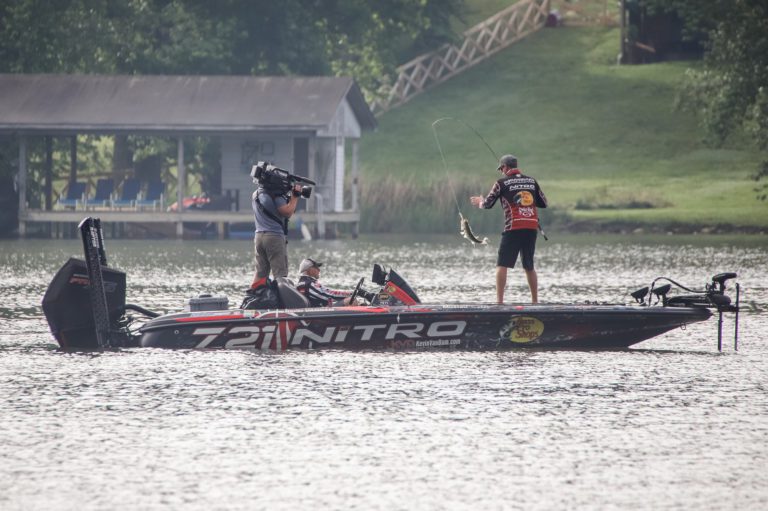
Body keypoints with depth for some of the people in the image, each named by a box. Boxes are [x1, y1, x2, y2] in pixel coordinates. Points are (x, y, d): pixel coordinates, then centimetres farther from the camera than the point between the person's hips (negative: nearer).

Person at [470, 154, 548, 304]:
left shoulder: (502, 183, 0)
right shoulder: (531, 181, 11)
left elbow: (487, 204, 4)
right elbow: (543, 203, 16)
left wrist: (480, 202, 26)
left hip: (513, 228, -4)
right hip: (532, 228, 4)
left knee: (502, 265, -2)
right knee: (529, 266, 16)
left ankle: (499, 300, -12)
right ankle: (535, 301, 17)